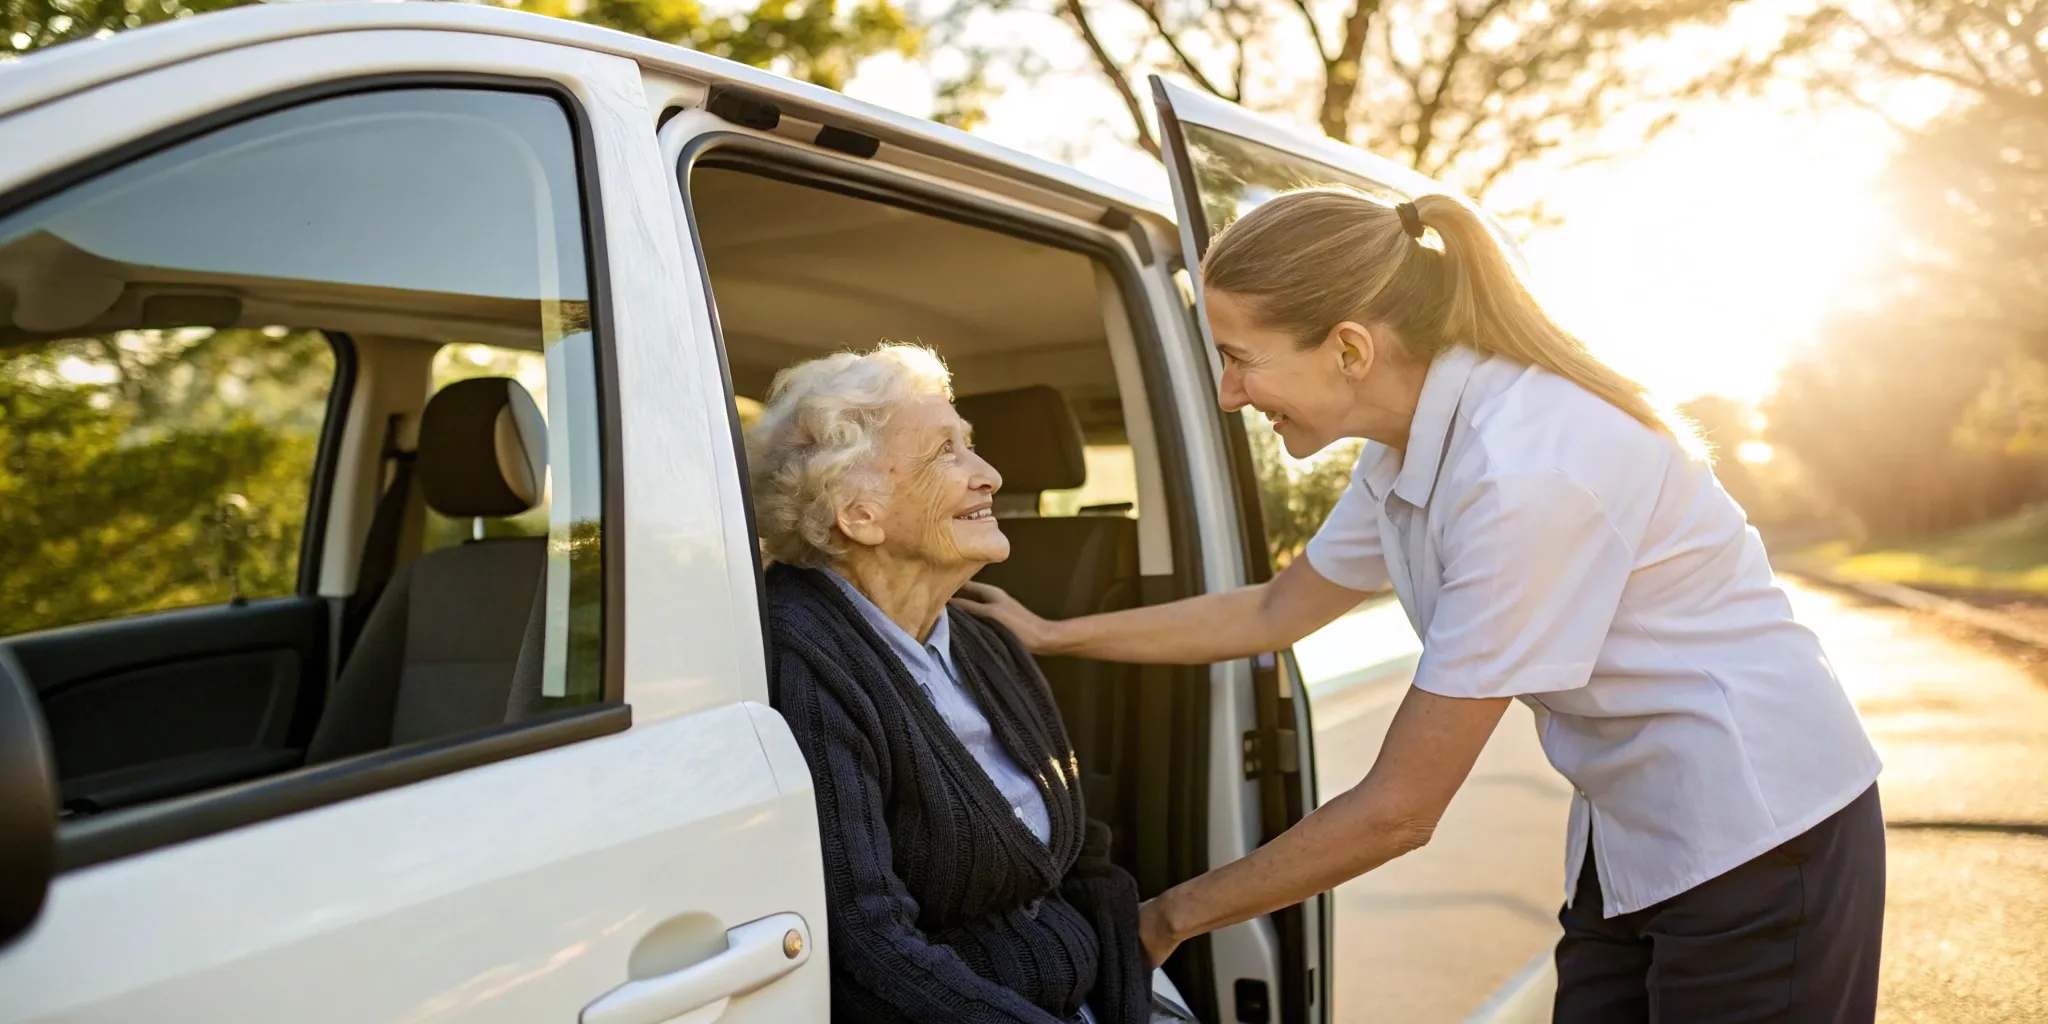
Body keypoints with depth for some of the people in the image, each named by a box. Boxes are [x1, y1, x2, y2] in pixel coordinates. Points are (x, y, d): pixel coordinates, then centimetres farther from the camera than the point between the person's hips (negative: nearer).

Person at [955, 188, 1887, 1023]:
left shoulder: (1522, 472, -29)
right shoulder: (1410, 449, -2)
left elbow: (1397, 811, -23)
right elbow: (1274, 612, 16)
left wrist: (1172, 917, -11)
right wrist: (1052, 636, 16)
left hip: (1757, 839, -8)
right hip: (1630, 837, 8)